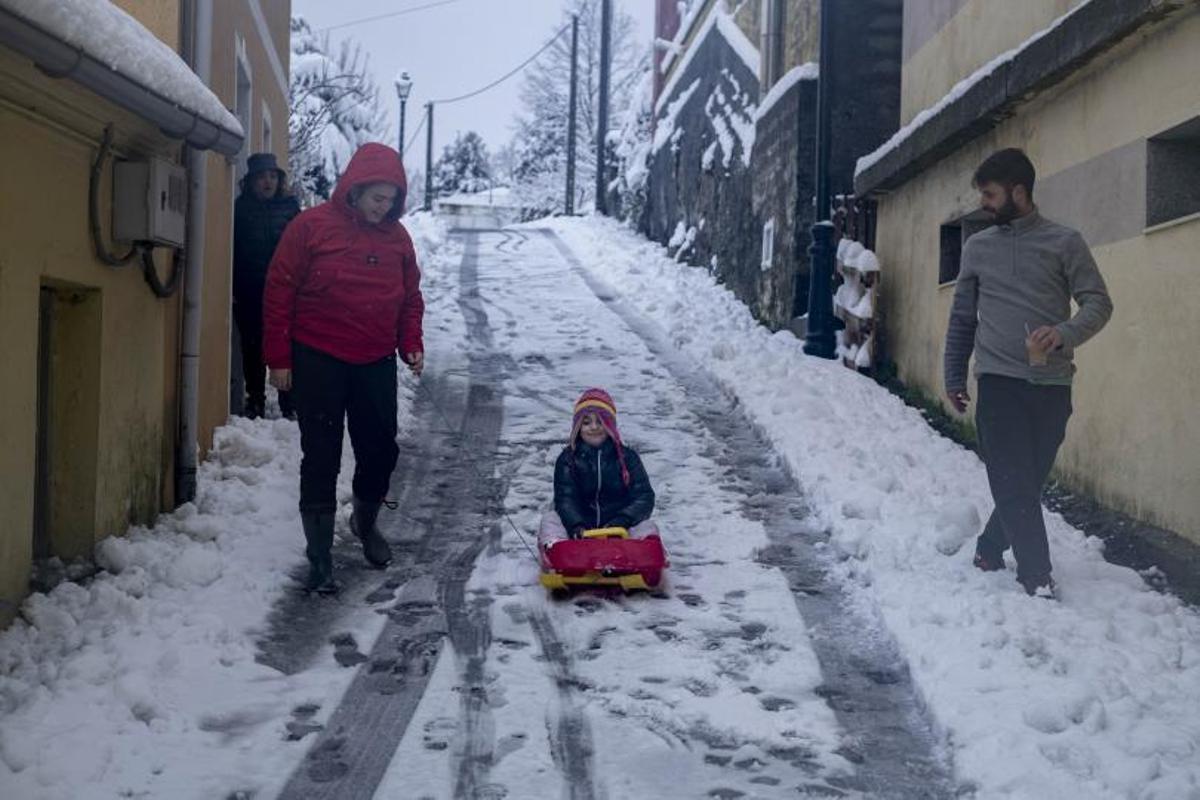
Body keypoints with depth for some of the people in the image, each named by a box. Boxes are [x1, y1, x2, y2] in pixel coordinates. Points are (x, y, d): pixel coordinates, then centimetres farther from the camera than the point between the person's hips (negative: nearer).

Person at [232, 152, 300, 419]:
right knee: (252, 348, 7)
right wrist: (233, 289, -3)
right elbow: (232, 250, 3)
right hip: (248, 294, 1)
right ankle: (255, 402, 17)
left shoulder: (289, 207, 4)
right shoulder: (240, 209, 4)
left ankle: (290, 404, 5)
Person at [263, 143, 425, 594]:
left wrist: (411, 345, 1)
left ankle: (366, 522, 39)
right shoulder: (311, 227, -8)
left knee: (381, 450, 11)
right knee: (321, 458, 0)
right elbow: (279, 292, -7)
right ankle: (320, 554, 9)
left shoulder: (396, 236, 5)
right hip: (318, 361, -4)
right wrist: (279, 358, -8)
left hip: (376, 363, 4)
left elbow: (410, 297, 15)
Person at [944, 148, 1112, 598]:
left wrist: (1065, 333, -21)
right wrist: (954, 377, 13)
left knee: (1028, 482, 7)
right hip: (998, 381, 0)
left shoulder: (1064, 243, 2)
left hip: (1051, 385, 0)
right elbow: (962, 318, 15)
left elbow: (1098, 303, -2)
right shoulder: (977, 247, 10)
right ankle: (1037, 579, -4)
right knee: (1014, 484, -7)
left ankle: (989, 550, 28)